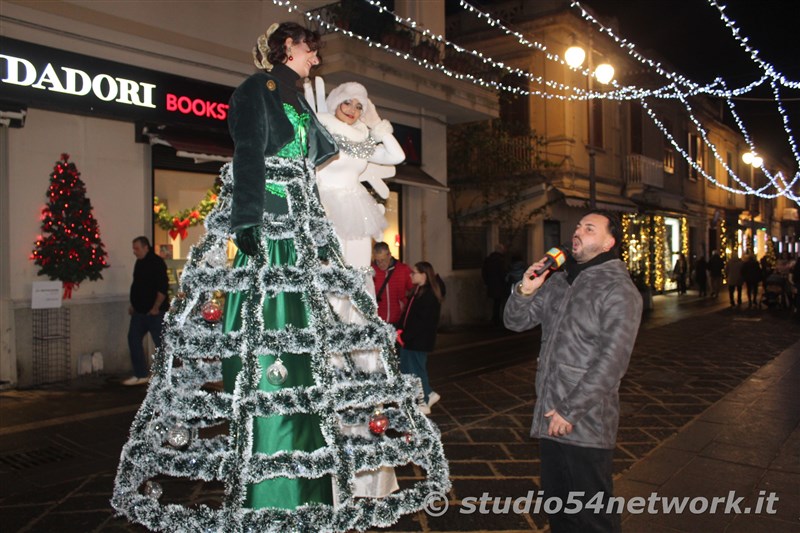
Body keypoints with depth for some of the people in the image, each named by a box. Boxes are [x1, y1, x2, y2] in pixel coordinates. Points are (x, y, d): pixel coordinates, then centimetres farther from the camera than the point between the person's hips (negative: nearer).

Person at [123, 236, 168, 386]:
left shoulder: (157, 262, -13)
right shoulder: (139, 263, 13)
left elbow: (163, 287, -20)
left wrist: (156, 308, -20)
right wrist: (133, 305, 17)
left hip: (154, 312, -9)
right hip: (140, 311, 9)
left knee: (160, 343, -1)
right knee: (134, 340, 7)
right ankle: (141, 375, 16)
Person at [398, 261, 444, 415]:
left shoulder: (429, 295, -19)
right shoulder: (418, 291, 12)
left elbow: (422, 322, -23)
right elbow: (408, 314, 14)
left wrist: (404, 336, -20)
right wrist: (400, 331, 3)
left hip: (419, 340, -9)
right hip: (411, 339, 9)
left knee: (416, 370, 2)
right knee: (407, 369, 15)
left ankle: (423, 403, 16)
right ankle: (428, 394, 28)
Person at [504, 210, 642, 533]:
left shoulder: (619, 290, -11)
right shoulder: (558, 281, 9)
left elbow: (611, 362, -18)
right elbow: (515, 322, 11)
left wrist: (570, 410, -18)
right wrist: (525, 291, -9)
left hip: (585, 424, -6)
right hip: (549, 418, 6)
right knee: (556, 504, 21)